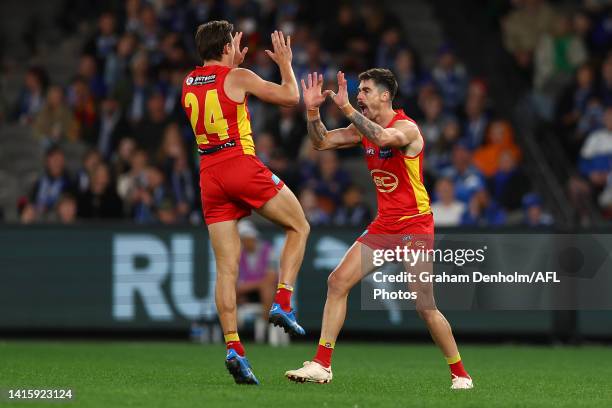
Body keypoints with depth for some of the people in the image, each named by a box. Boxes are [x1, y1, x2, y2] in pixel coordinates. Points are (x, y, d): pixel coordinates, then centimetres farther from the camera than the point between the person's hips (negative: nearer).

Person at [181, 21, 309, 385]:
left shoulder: (188, 84, 14)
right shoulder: (239, 78, -4)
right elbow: (291, 97, 1)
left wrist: (234, 66, 36)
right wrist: (285, 63, 16)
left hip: (210, 175, 6)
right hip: (243, 167, -5)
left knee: (227, 267, 2)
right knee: (299, 227, 15)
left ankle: (233, 346, -8)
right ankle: (283, 303, 0)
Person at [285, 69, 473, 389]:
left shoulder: (406, 128, -16)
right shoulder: (363, 128, 8)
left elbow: (383, 137, -38)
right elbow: (321, 143, 9)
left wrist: (346, 107, -40)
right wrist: (313, 111, -8)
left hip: (414, 225, -7)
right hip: (383, 226, 7)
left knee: (425, 306, -9)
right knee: (338, 281, -4)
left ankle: (460, 374, 7)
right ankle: (321, 365, -2)